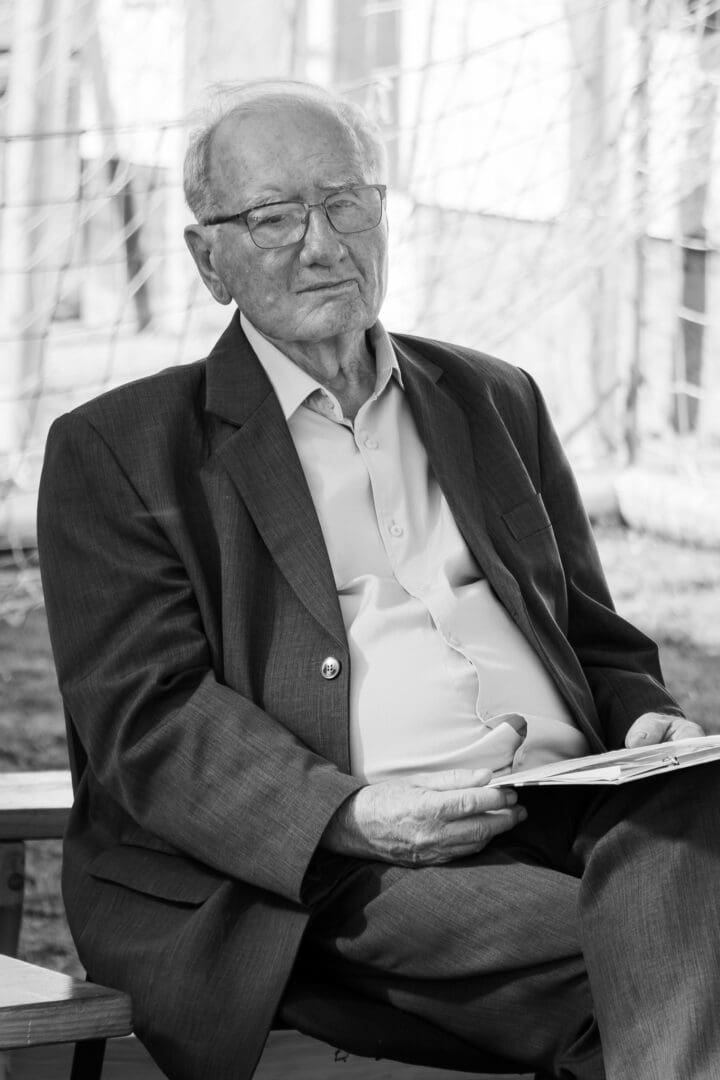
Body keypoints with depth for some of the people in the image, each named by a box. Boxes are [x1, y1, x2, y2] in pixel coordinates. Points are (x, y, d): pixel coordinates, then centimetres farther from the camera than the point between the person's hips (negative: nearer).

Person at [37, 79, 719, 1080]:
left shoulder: (495, 402, 26)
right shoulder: (114, 451, 9)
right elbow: (148, 718, -2)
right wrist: (349, 815, -18)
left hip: (572, 814, 5)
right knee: (633, 969, -33)